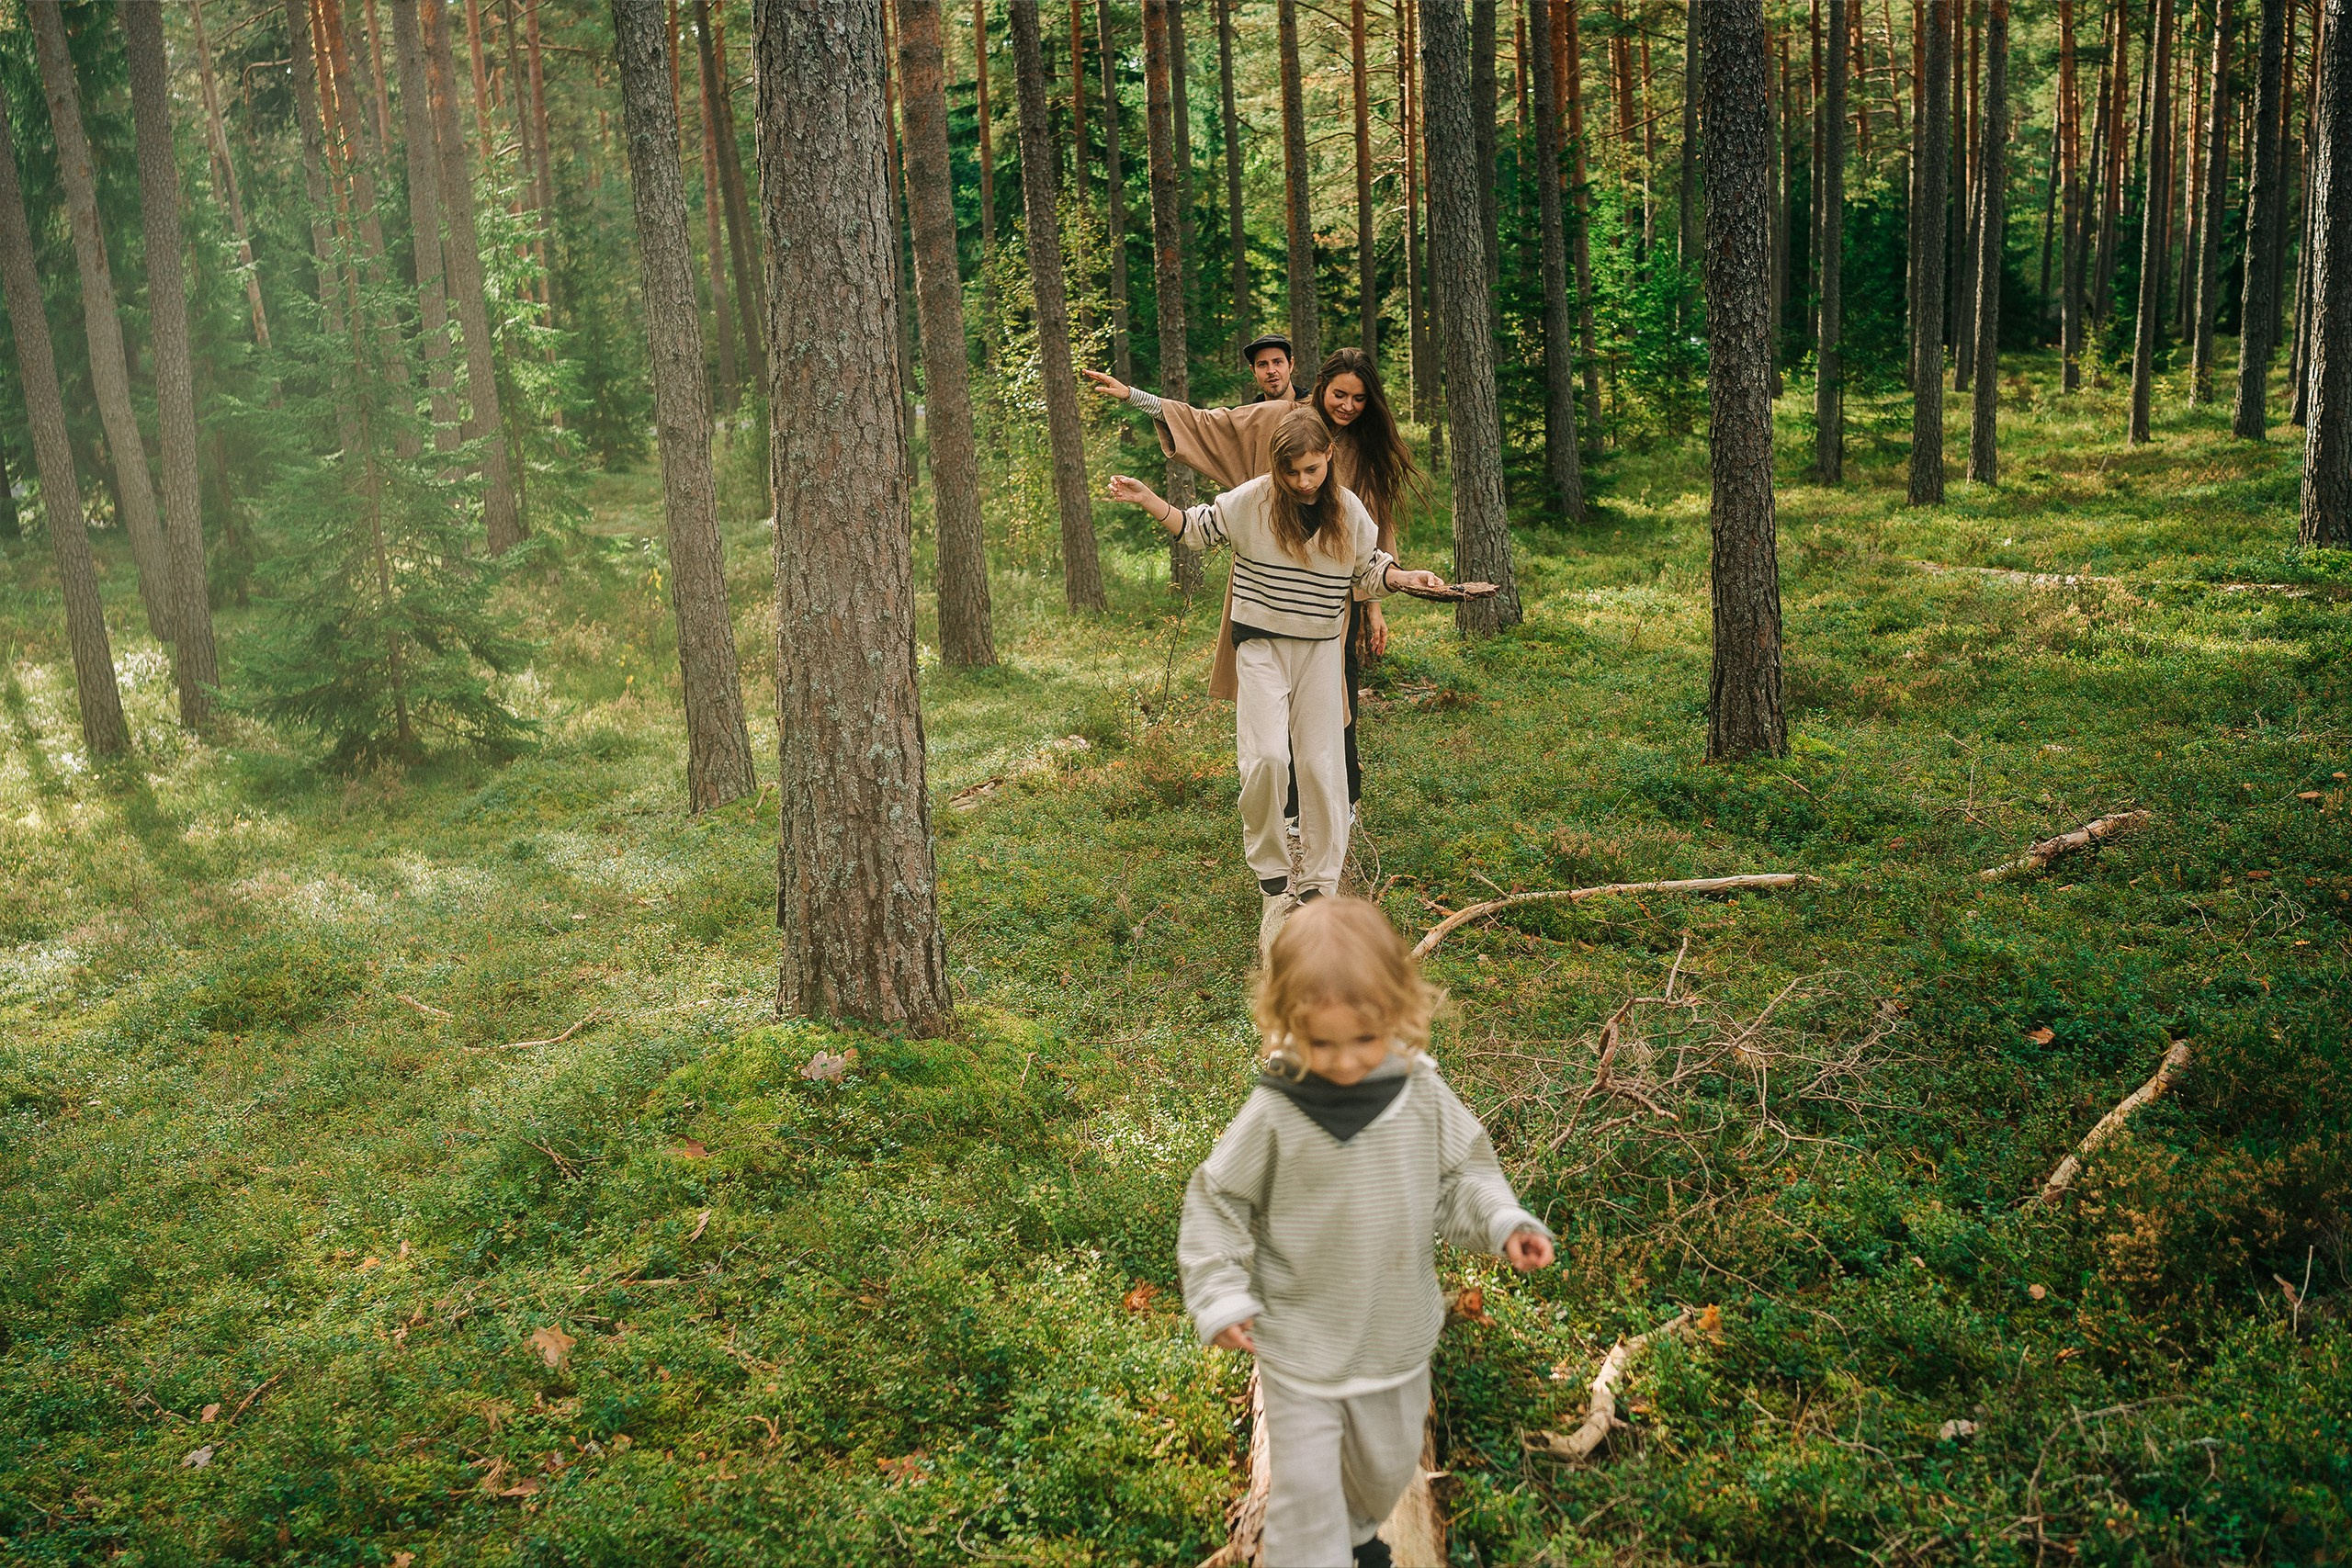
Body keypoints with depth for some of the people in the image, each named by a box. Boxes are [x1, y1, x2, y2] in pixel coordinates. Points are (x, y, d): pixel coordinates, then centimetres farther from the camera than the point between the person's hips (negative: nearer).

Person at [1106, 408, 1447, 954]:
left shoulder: (1349, 510, -1)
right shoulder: (1252, 500, -8)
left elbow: (1369, 571, 13)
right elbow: (1197, 528, 5)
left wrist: (1408, 578, -4)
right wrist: (1147, 499, -7)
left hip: (1320, 648, 2)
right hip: (1262, 643, -2)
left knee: (1321, 764, 3)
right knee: (1267, 757, -16)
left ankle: (1318, 885, 16)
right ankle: (1271, 877, 4)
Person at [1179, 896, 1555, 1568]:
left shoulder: (1423, 1096, -14)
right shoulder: (1275, 1114, -21)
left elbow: (1460, 1173, 1)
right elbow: (1218, 1200, -9)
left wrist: (1503, 1222, -16)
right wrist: (1219, 1296, -15)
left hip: (1397, 1337, 4)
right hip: (1300, 1345, -4)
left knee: (1387, 1467, 26)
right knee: (1305, 1487, 2)